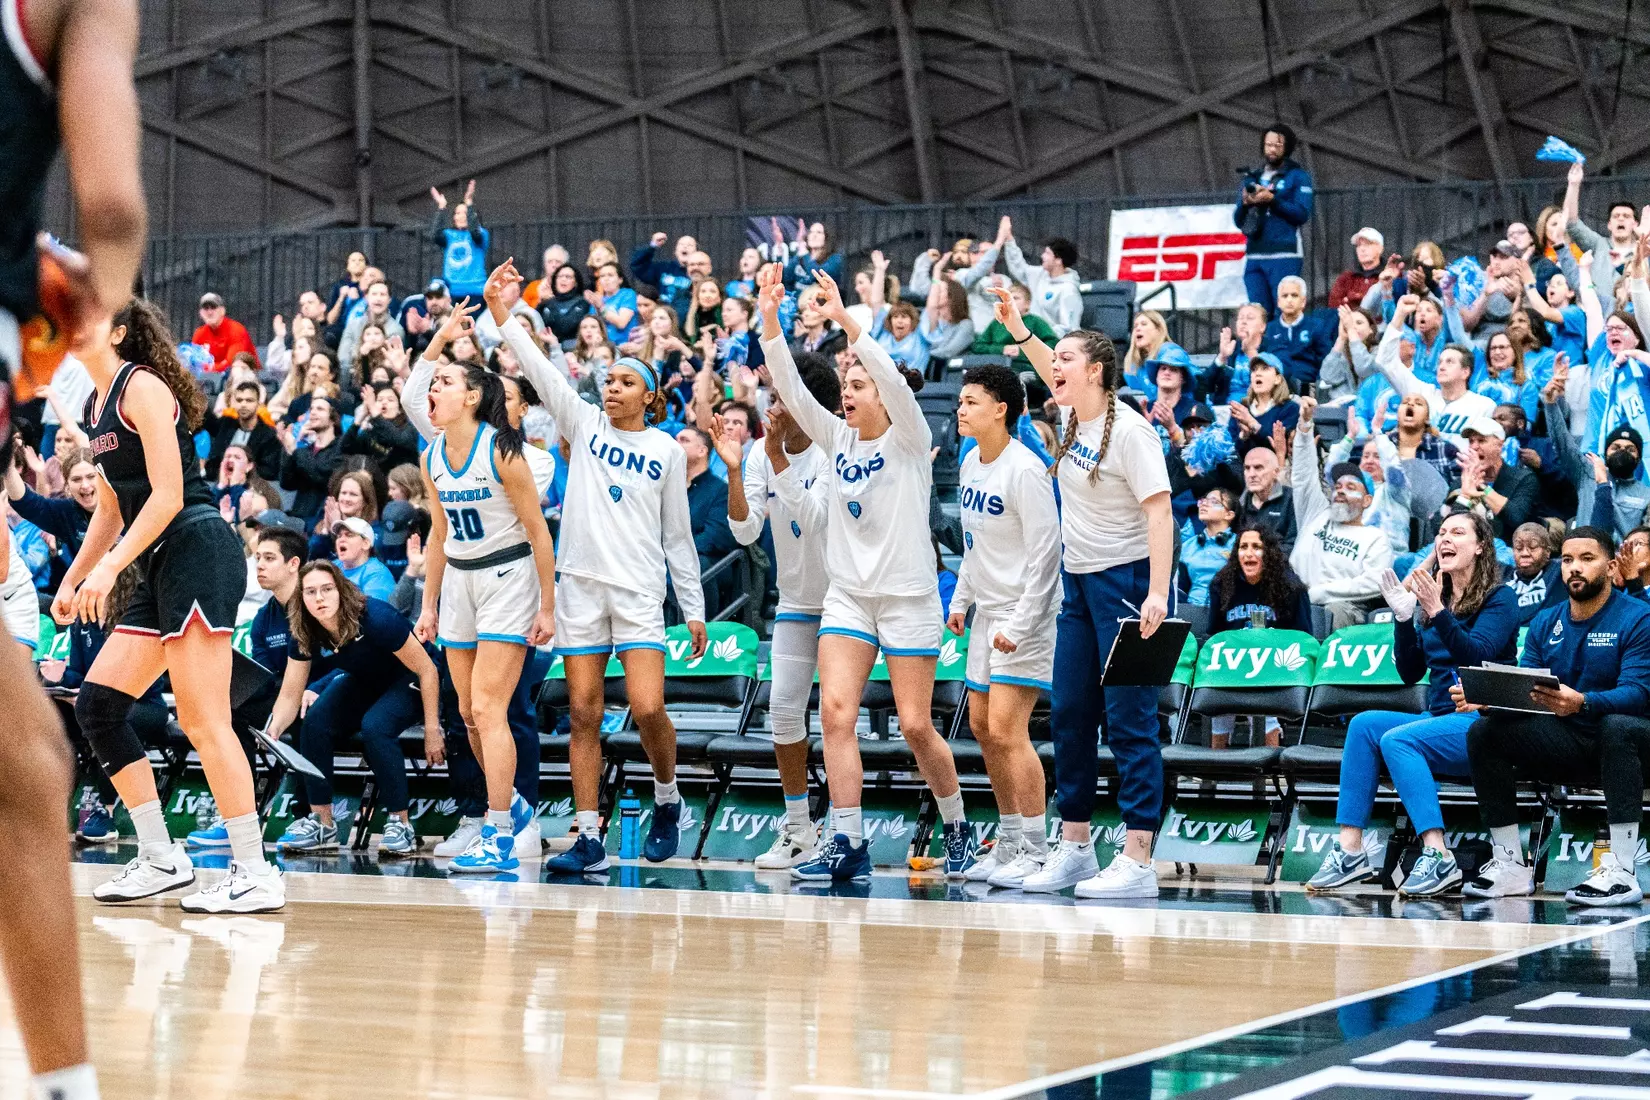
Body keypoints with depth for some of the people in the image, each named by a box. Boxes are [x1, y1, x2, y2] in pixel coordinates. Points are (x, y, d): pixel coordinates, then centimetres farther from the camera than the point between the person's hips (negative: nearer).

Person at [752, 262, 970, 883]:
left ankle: (957, 828, 20)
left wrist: (845, 320, -34)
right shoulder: (838, 438, 7)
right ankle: (847, 843, -10)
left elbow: (893, 380, -25)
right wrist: (770, 322, -16)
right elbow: (791, 389, -3)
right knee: (835, 710, -11)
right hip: (847, 595, 5)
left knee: (916, 726, -1)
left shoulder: (909, 440, -7)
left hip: (908, 597, -5)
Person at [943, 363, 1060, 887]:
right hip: (988, 611, 10)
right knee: (982, 727, 12)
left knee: (1007, 730, -14)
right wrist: (961, 598, 16)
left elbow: (1045, 553, -20)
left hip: (1024, 613, -10)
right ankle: (1009, 842, 23)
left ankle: (1035, 854, -9)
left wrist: (1020, 624, -21)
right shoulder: (971, 463, 9)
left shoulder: (1024, 470, -19)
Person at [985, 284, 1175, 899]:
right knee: (1070, 717, 10)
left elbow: (1159, 512, -20)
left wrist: (1156, 595, -28)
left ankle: (1137, 863, -9)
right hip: (1078, 581, 9)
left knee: (1129, 720, -9)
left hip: (1126, 579, -9)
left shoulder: (1129, 431, -15)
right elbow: (1051, 374, 32)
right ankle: (1074, 848, 18)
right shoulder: (1075, 418, 8)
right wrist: (1017, 329, 21)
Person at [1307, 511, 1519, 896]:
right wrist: (1403, 619, -2)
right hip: (1439, 716, 7)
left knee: (1397, 739, -28)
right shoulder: (1433, 597, 16)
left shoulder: (1499, 598, -2)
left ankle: (1439, 860, -36)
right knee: (1365, 724, -16)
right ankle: (1350, 851, -24)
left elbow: (1476, 656, -18)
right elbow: (1411, 673, 11)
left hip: (1483, 723, -7)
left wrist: (1438, 612, -27)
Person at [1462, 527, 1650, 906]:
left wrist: (1581, 702, -42)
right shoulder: (1546, 623, 10)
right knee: (1484, 731, -14)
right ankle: (1511, 867, -12)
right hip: (1565, 744, 5)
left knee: (1618, 726, -40)